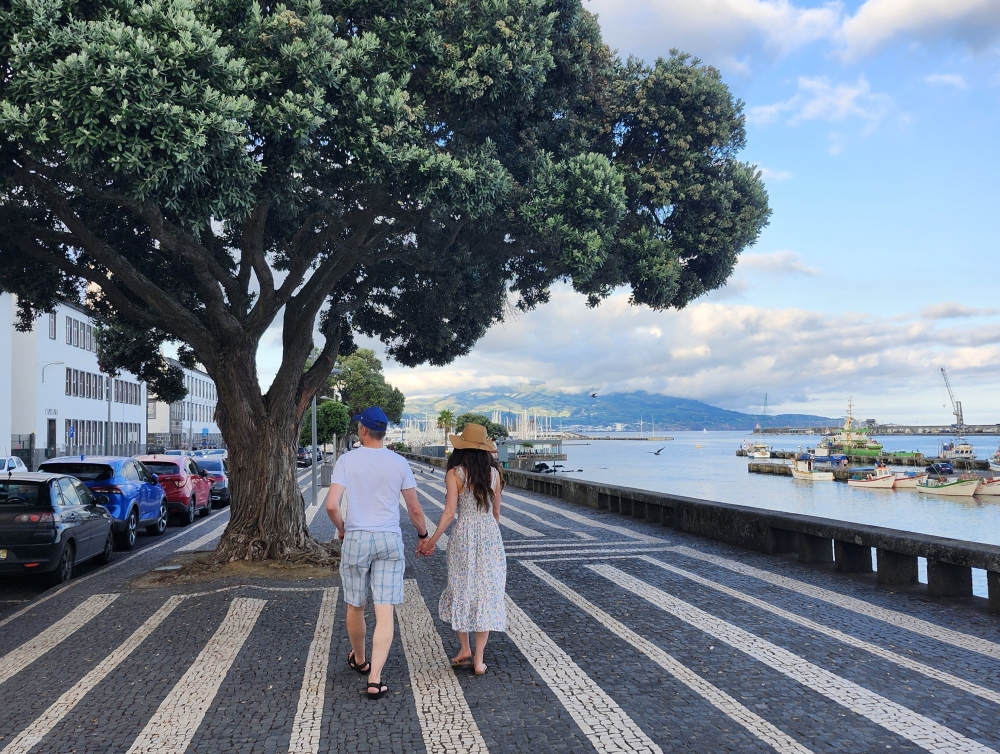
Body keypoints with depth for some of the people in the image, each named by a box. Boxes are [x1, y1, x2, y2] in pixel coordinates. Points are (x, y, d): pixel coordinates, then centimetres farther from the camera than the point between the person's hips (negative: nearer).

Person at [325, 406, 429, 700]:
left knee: (355, 607, 19)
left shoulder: (347, 460, -5)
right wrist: (423, 535, 19)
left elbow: (331, 505, -12)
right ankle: (375, 679, -6)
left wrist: (341, 528, 8)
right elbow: (414, 509, 2)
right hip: (390, 540, 0)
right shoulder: (399, 463, -1)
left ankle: (359, 660, 39)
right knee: (384, 612, 0)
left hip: (356, 538, 0)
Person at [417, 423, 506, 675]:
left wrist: (432, 540, -9)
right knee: (487, 594, 6)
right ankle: (479, 659, 9)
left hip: (464, 535, -3)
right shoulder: (494, 472, 4)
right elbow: (496, 511, 10)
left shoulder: (455, 473, -7)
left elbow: (449, 511, -14)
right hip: (491, 534, 3)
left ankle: (465, 650, 17)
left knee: (461, 591, 14)